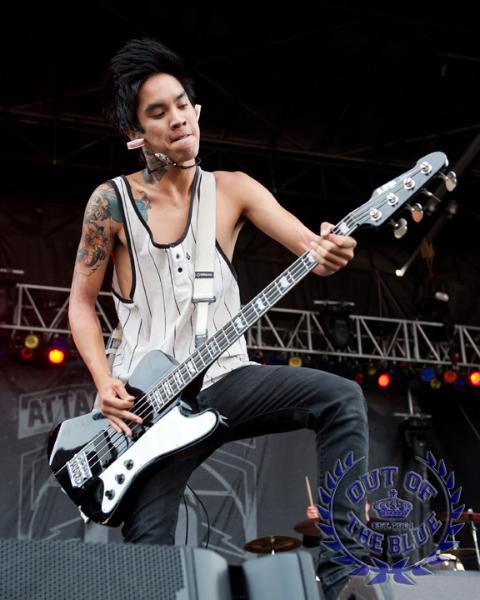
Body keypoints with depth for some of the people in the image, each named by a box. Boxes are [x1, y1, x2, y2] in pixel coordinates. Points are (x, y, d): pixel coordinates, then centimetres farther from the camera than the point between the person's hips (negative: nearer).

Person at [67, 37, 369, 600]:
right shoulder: (112, 201, -2)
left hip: (223, 378, 2)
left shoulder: (232, 189, 4)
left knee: (340, 398, -23)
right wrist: (105, 384, -10)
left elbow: (311, 245, -8)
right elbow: (81, 302, 5)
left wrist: (329, 251, -33)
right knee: (148, 553, -6)